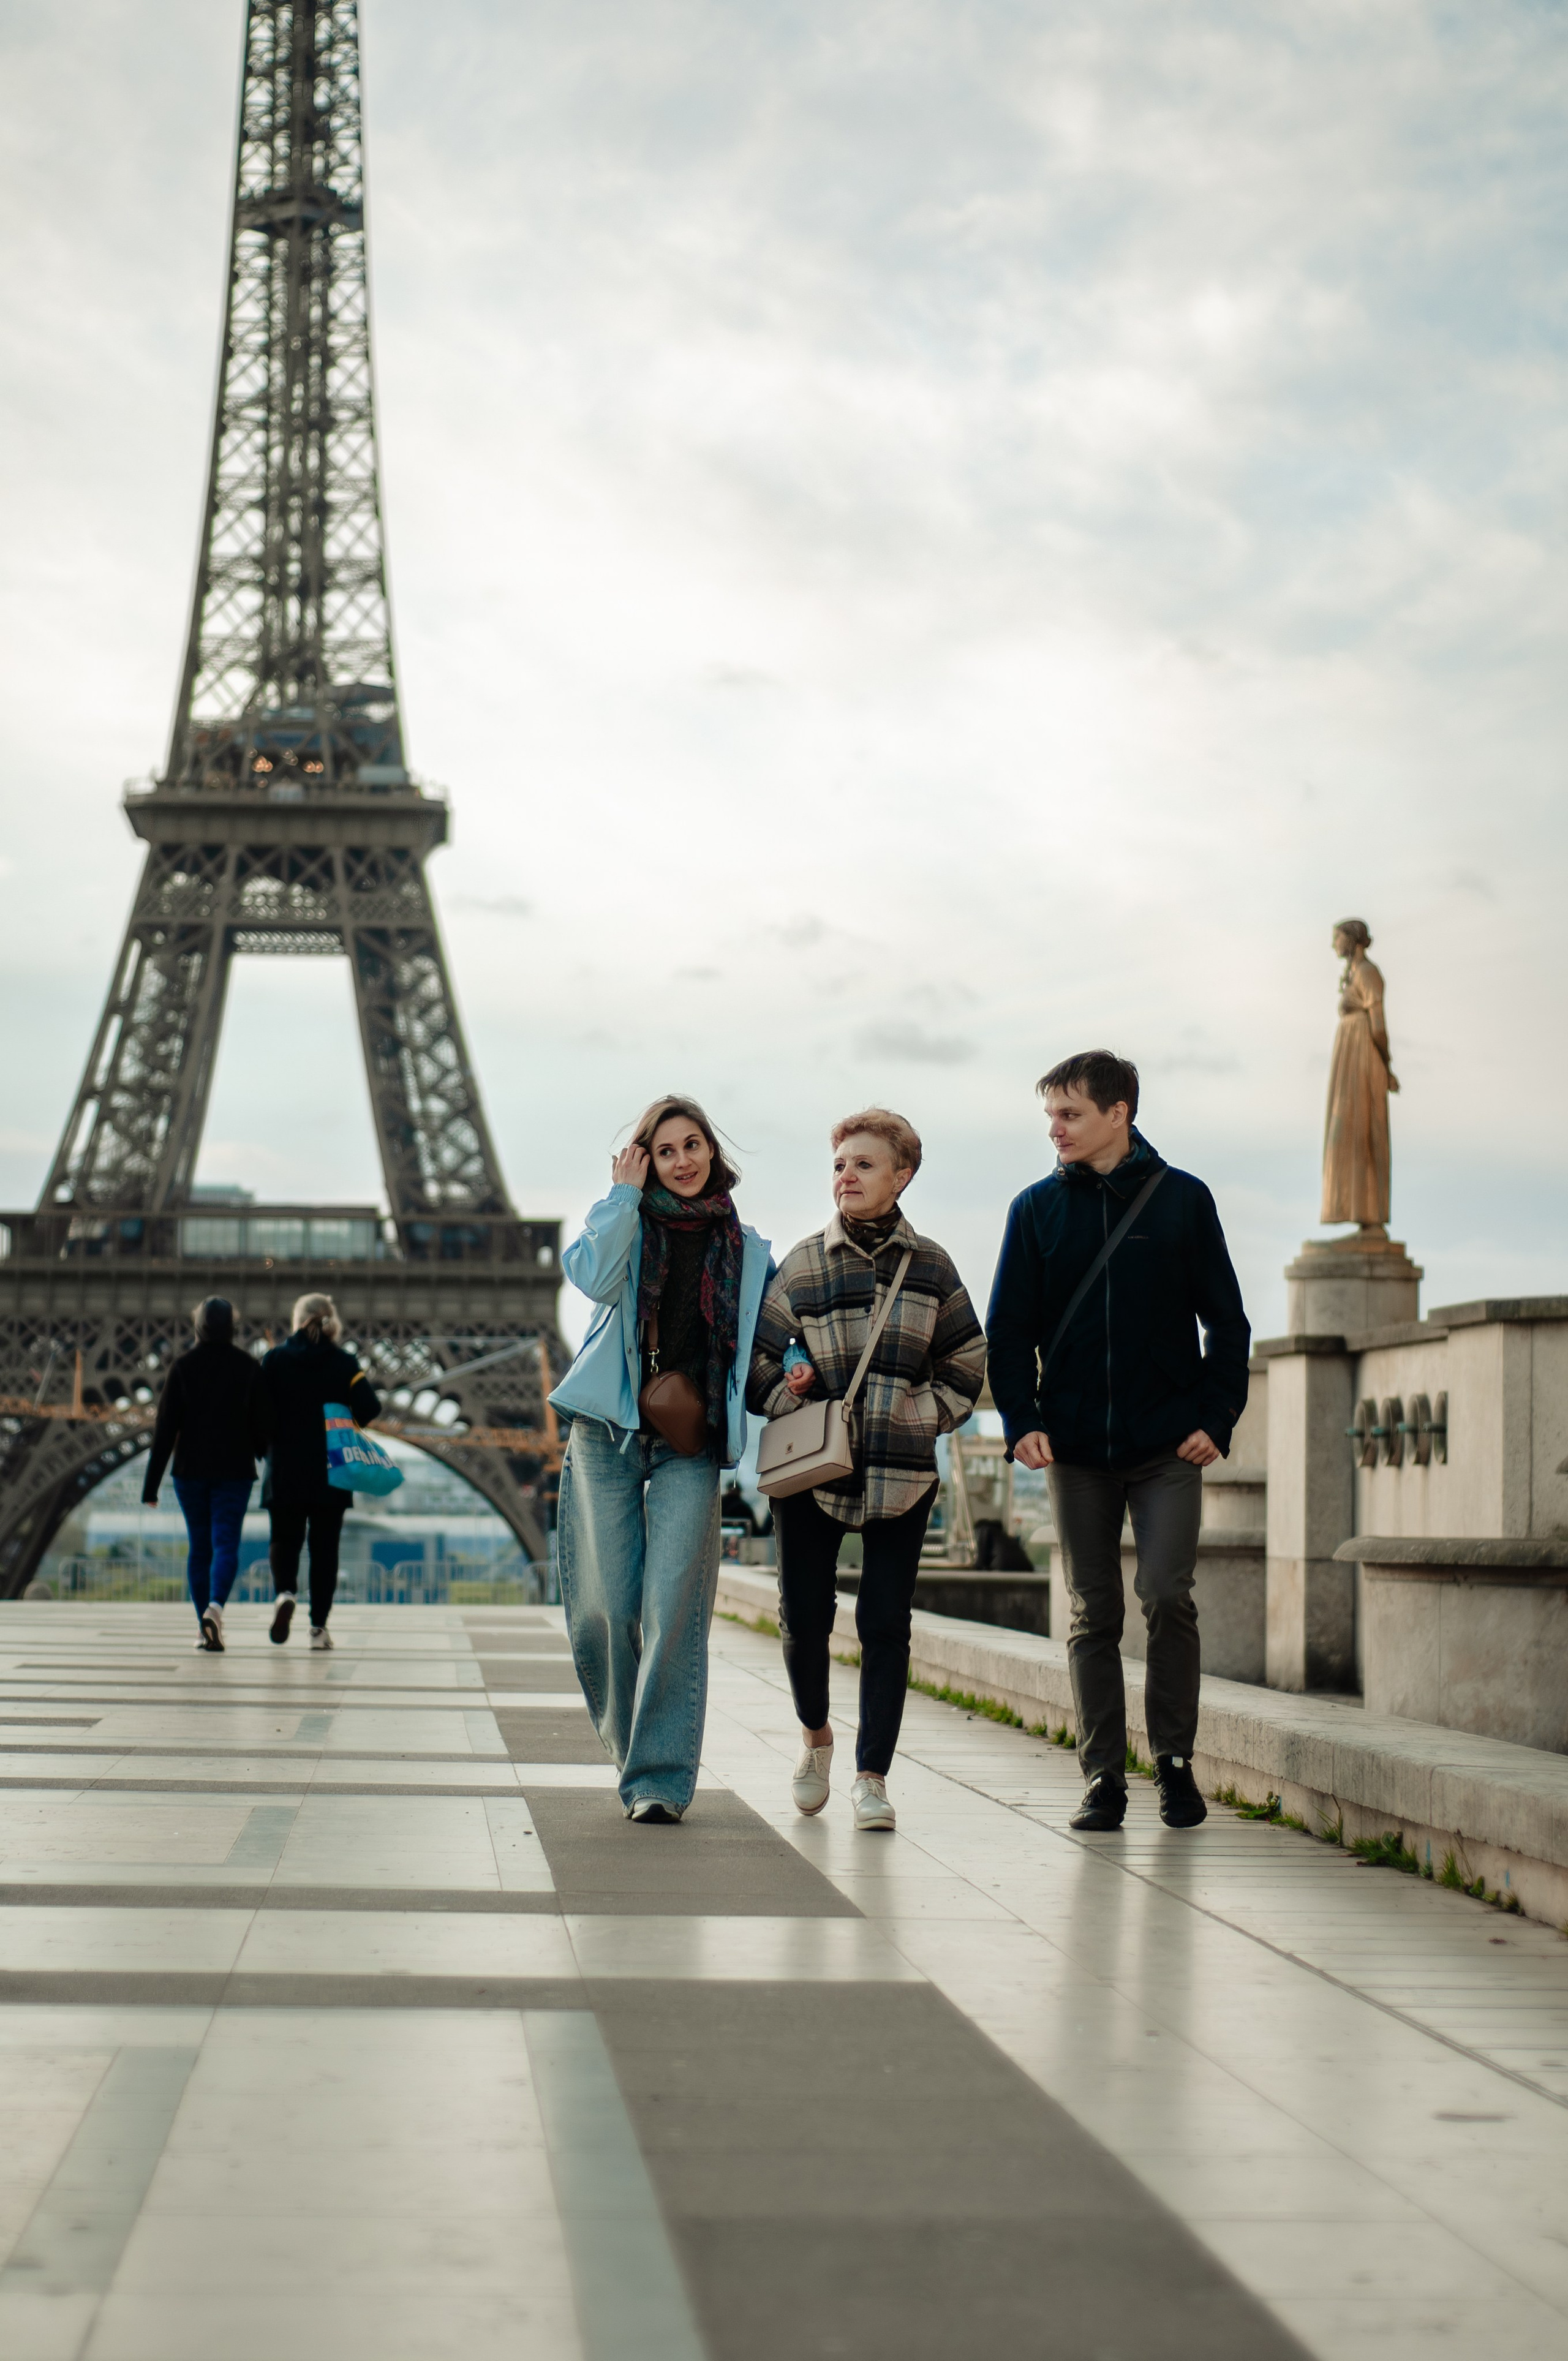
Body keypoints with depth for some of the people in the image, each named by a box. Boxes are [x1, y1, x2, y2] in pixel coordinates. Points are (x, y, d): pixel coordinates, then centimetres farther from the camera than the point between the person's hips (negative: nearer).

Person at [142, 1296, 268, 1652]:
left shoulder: (183, 1366, -2)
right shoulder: (249, 1368, -1)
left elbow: (165, 1428, -3)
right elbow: (261, 1425, -1)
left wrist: (151, 1485, 0)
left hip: (190, 1469, 1)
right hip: (235, 1470, -1)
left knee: (200, 1547, 11)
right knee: (226, 1544, -4)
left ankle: (204, 1628, 12)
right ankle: (215, 1607, -30)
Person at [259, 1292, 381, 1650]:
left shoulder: (276, 1359, -1)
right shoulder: (344, 1363, -2)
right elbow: (369, 1408, -11)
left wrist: (274, 1438, 12)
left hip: (285, 1470, 0)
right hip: (332, 1472, 0)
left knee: (285, 1539, 13)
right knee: (325, 1546, 8)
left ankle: (285, 1593, -16)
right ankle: (319, 1626, 5)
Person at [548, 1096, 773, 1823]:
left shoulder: (746, 1250, 12)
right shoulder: (629, 1223, 8)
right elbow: (594, 1277, -13)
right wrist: (625, 1193, -5)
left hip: (691, 1442, 0)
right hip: (608, 1433, 0)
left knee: (673, 1604, -12)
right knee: (606, 1607, -4)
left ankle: (661, 1773, -10)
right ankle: (632, 1748, 18)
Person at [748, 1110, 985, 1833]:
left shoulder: (930, 1265, 4)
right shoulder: (803, 1264, -1)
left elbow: (966, 1361, 14)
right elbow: (754, 1357, 5)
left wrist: (928, 1414, 3)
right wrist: (788, 1401, -9)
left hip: (902, 1472, 0)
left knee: (885, 1624, -1)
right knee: (804, 1617, 4)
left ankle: (872, 1775, 7)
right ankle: (815, 1735, 32)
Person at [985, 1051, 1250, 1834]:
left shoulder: (1181, 1199, 1)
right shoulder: (1038, 1209, 5)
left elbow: (1225, 1320, 4)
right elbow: (1010, 1328, 6)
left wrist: (1216, 1417, -5)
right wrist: (1021, 1420, -7)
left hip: (1169, 1445, -2)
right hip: (1076, 1447, 2)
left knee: (1167, 1596, -10)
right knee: (1093, 1615, 5)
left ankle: (1175, 1761, 6)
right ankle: (1103, 1777, 12)